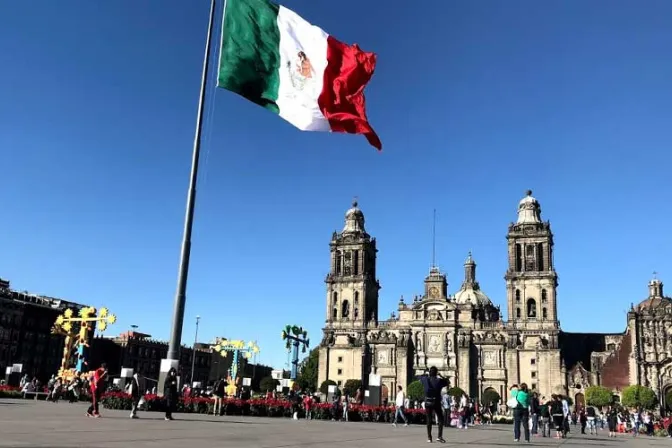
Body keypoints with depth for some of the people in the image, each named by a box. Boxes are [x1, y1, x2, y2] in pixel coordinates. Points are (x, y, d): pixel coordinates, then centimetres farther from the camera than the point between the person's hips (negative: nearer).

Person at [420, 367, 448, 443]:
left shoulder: (425, 379, -2)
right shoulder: (439, 380, -10)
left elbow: (420, 377, 20)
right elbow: (446, 383, 8)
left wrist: (427, 374, 28)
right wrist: (440, 376, 14)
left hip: (428, 402, 3)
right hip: (436, 402, -3)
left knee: (429, 420, 9)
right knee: (440, 419, 8)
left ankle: (429, 437, 9)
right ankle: (439, 436, -1)